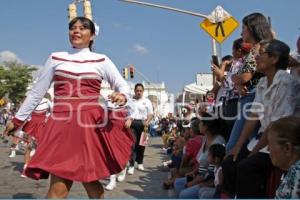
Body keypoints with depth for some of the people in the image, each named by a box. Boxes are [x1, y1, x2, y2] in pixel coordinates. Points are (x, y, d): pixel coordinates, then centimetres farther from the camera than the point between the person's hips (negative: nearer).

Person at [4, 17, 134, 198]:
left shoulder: (102, 61, 9)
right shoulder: (56, 58, 12)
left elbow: (124, 86, 9)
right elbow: (37, 92, 16)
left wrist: (122, 97, -15)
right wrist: (18, 119, 18)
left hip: (92, 125, 0)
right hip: (62, 125, 0)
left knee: (91, 181, 5)